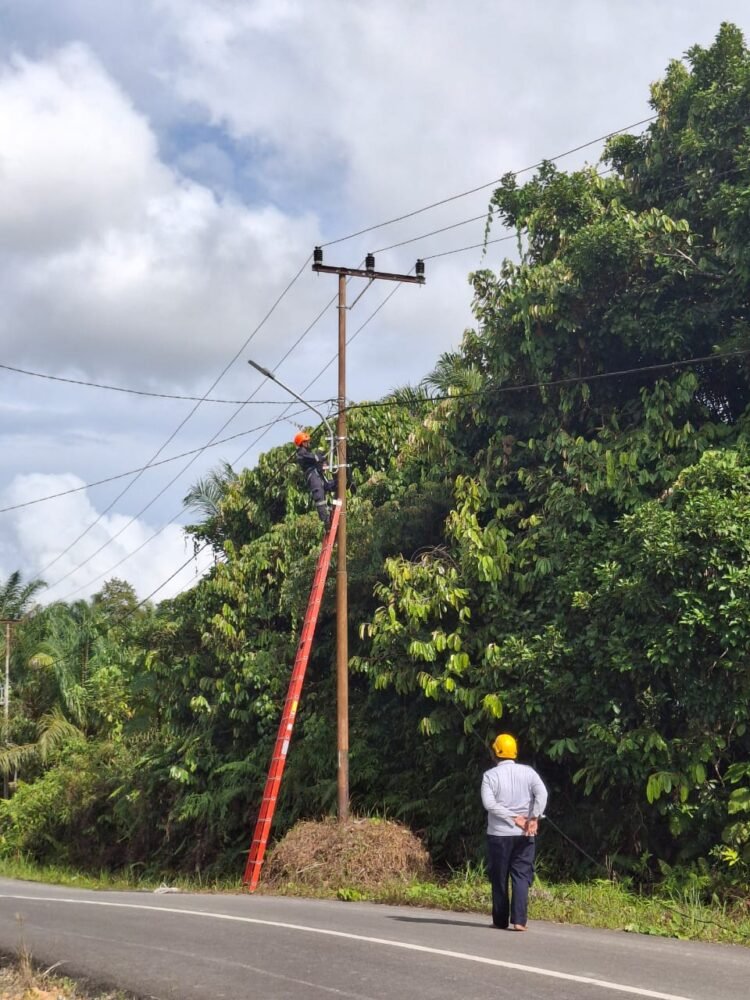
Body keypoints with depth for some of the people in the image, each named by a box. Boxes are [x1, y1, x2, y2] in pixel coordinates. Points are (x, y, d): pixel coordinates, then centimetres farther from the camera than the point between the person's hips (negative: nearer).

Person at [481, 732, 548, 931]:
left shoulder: (490, 775, -4)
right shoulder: (528, 772, 2)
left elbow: (489, 802, -16)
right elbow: (542, 793, -12)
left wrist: (514, 817, -13)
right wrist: (534, 818, -12)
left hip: (499, 834, -1)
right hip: (525, 834, 1)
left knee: (499, 877, 10)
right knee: (521, 876, 2)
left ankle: (501, 920, 15)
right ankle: (519, 920, -10)